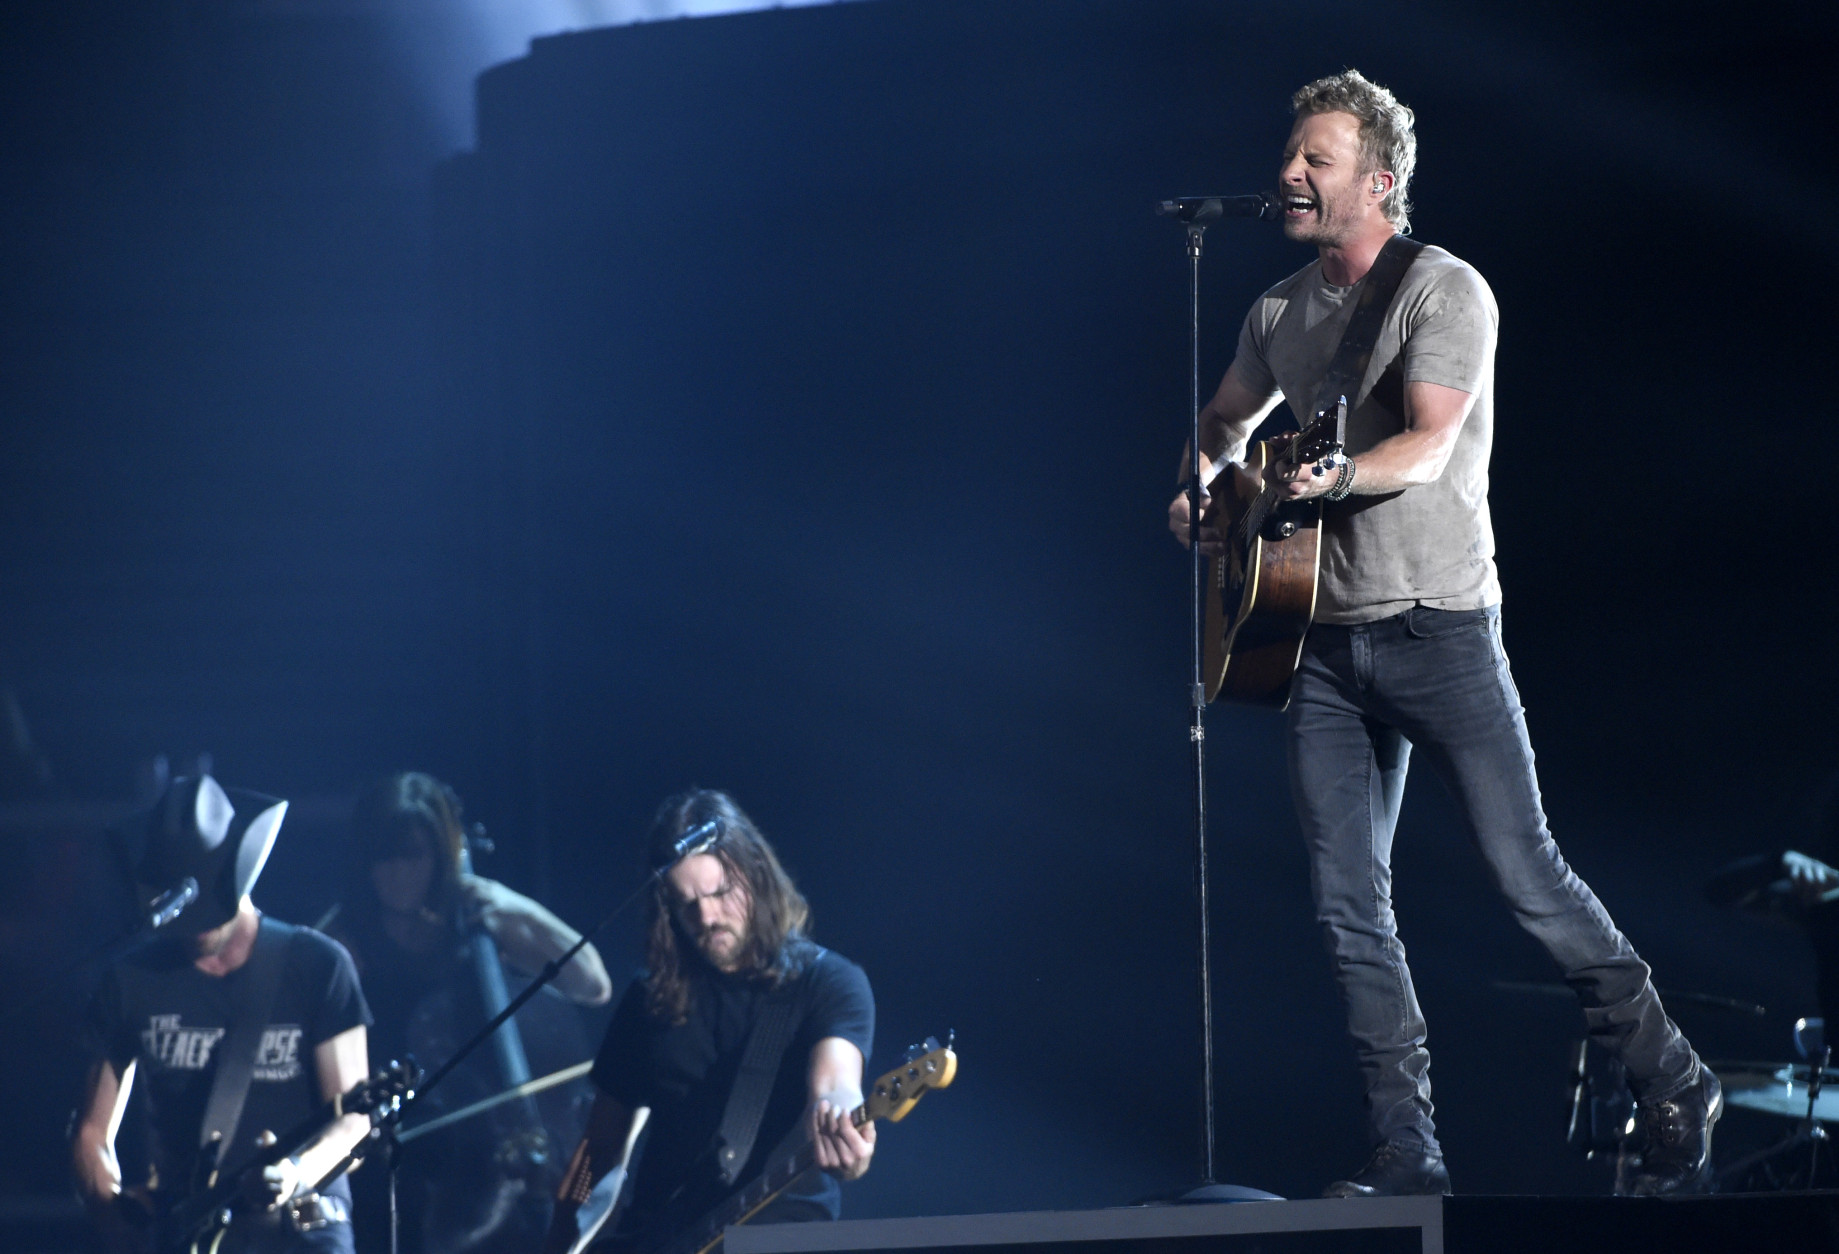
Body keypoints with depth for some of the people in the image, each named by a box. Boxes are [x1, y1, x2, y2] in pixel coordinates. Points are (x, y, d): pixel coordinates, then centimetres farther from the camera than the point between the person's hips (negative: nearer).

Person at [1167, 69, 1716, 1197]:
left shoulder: (1444, 291, -8)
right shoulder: (1281, 313, 13)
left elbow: (1428, 443, -21)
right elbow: (1227, 419, 32)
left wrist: (1332, 476, -39)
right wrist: (1201, 484, 11)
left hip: (1438, 626, -7)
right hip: (1326, 638, 7)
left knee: (1526, 874, -8)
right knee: (1350, 904, 0)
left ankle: (1677, 1091, 7)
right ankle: (1409, 1154, 3)